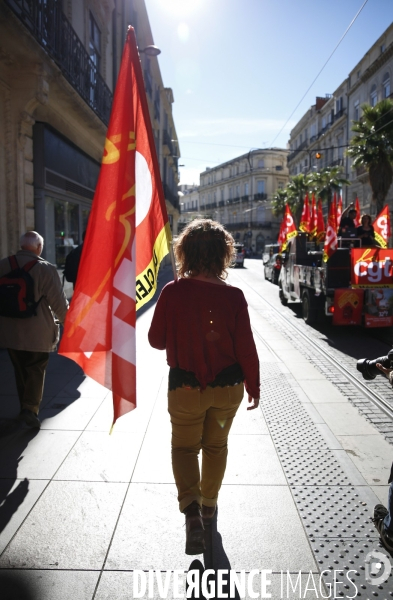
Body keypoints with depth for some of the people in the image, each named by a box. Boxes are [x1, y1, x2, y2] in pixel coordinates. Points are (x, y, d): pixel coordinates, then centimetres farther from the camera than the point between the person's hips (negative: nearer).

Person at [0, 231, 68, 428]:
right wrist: (67, 321, 5)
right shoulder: (46, 269, -15)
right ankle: (30, 409, 0)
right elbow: (59, 302, -12)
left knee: (20, 370, 18)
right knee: (36, 370, 9)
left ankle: (25, 407, 29)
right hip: (37, 333, -4)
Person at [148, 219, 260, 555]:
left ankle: (191, 507, -1)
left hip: (185, 386, -1)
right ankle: (208, 504, 39)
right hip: (228, 387, 2)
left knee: (184, 446, 18)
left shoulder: (173, 292, -15)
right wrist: (253, 387, 3)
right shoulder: (233, 296, -14)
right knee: (216, 445, 23)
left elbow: (156, 340, -5)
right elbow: (246, 348, -10)